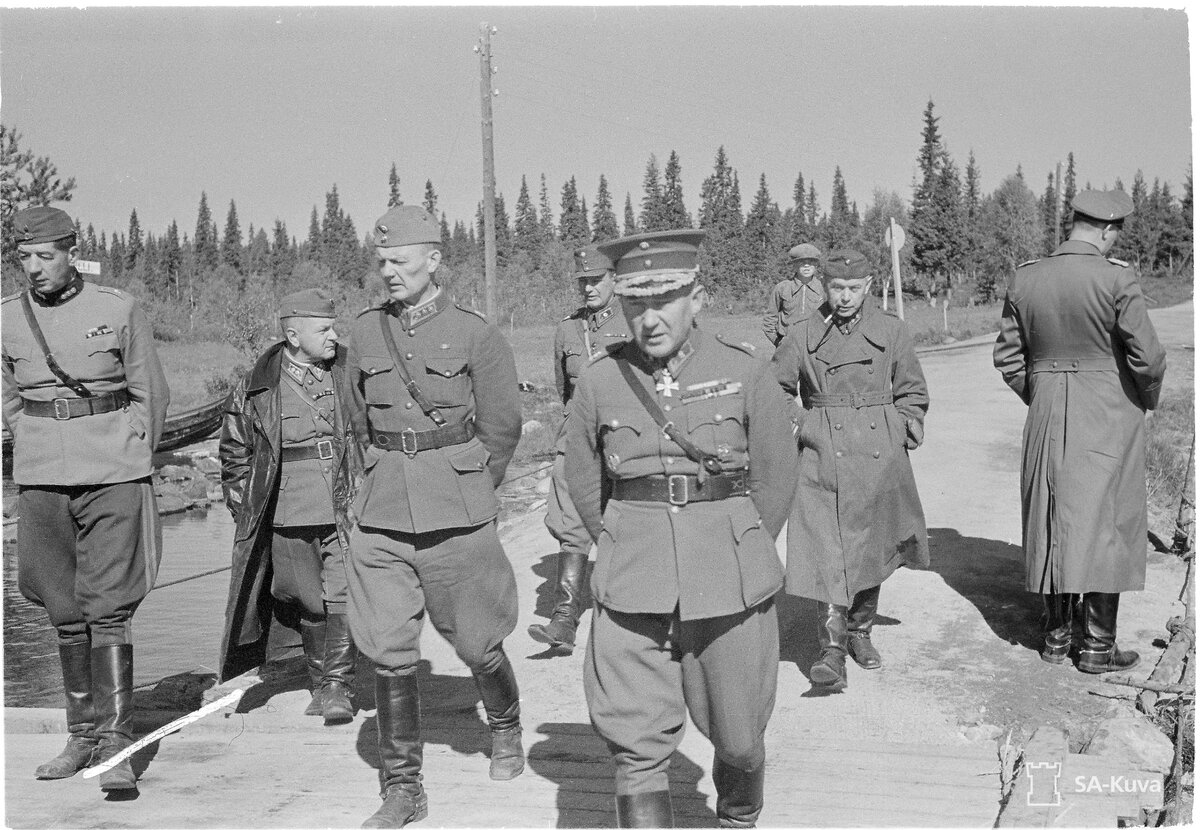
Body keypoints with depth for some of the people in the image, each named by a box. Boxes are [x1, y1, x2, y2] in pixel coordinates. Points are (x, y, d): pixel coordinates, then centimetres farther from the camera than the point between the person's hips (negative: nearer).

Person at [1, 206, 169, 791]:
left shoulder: (119, 310, -1)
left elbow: (150, 395, 6)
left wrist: (130, 459, 4)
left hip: (112, 477, -3)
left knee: (108, 610, -7)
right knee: (65, 614, 9)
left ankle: (115, 746, -4)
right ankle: (81, 737, 21)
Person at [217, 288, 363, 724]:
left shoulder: (350, 374, 2)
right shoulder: (256, 389, -1)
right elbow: (234, 454, 10)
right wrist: (246, 509, 6)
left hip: (346, 509, 0)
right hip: (286, 517, 0)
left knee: (342, 597, -6)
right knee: (306, 602, 11)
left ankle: (337, 686, 4)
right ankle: (320, 677, 29)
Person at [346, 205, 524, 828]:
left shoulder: (474, 335, -5)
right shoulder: (366, 332, 6)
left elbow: (502, 428, 2)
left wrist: (465, 493, 9)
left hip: (457, 518, -3)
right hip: (382, 517, 3)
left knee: (476, 644, 9)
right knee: (389, 655, 1)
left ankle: (506, 730, 40)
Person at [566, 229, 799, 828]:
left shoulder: (745, 373, -4)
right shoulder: (600, 382, 0)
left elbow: (776, 479, 5)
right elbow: (583, 481, 12)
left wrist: (739, 555, 9)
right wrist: (621, 551, 11)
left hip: (731, 589, 0)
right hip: (631, 595, 1)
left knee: (737, 736, 14)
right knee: (636, 747, -2)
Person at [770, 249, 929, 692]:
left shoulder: (891, 330, 3)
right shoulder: (803, 336, 1)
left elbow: (912, 392, 12)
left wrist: (903, 436, 4)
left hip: (879, 456, 2)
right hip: (824, 457, -2)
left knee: (873, 551, 11)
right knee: (828, 551, -11)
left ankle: (860, 631, 31)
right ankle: (833, 650, -11)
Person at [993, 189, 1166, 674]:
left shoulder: (1025, 279, 0)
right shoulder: (1116, 279, -14)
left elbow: (1008, 358, 5)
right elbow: (1146, 357, -14)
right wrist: (1148, 398, 5)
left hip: (1047, 418, 4)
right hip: (1109, 417, -4)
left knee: (1054, 524, 13)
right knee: (1106, 523, 5)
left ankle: (1057, 636, 21)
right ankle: (1097, 646, 11)